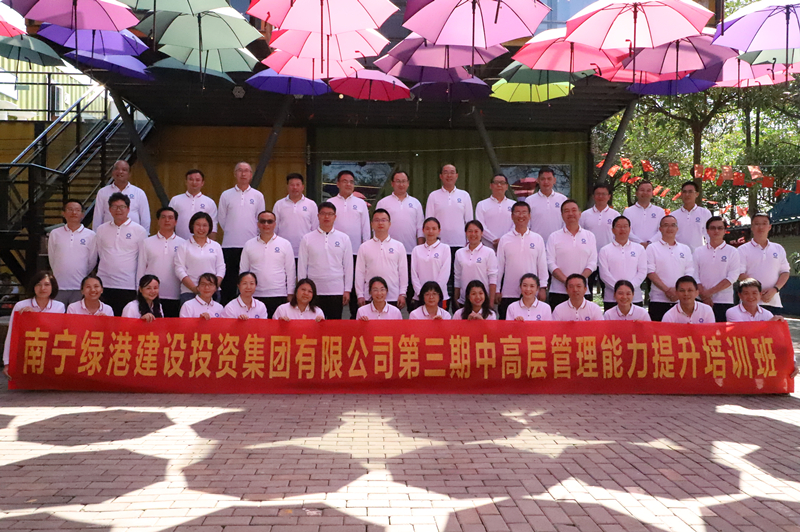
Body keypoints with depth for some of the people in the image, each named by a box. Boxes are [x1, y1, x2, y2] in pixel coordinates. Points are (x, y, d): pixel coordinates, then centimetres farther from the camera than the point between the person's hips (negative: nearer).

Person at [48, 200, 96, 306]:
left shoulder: (91, 235, 2)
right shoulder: (55, 234, 7)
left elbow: (92, 261, 8)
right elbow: (51, 258, 12)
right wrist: (61, 273, 12)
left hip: (80, 288, -1)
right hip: (59, 286, 1)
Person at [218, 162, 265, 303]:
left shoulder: (258, 196, 7)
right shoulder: (226, 195, 6)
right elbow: (222, 219, 10)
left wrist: (255, 235, 7)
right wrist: (232, 233, 8)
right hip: (230, 245, 0)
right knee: (228, 283, 2)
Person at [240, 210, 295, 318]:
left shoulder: (285, 244, 6)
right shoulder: (249, 245, 9)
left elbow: (290, 271, 7)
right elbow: (243, 271, 12)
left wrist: (290, 294, 3)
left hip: (279, 296, -1)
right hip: (255, 296, 1)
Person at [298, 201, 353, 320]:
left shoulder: (344, 238, 7)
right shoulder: (307, 239, 5)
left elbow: (348, 266, 7)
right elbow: (302, 266, 6)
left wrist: (347, 290, 3)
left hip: (337, 292, 0)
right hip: (314, 292, 0)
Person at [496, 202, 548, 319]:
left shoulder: (538, 239, 6)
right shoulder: (504, 239, 5)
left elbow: (542, 265, 8)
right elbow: (499, 266, 8)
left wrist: (543, 288, 2)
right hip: (508, 293, 0)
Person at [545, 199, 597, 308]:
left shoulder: (589, 236, 12)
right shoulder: (554, 237, 7)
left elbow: (592, 263, 5)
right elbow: (551, 263, -2)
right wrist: (566, 281, -15)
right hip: (559, 292, -1)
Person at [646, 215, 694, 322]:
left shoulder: (685, 249, 16)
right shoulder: (652, 248, 5)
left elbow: (689, 273, 9)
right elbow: (650, 272, -4)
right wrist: (667, 290, -13)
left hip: (681, 300, 3)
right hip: (658, 300, -3)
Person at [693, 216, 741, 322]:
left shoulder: (732, 252, 5)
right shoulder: (699, 251, 10)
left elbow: (732, 278, -4)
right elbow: (695, 276, 3)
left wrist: (710, 292, -10)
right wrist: (704, 295, -10)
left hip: (725, 302, -1)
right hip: (702, 302, 1)